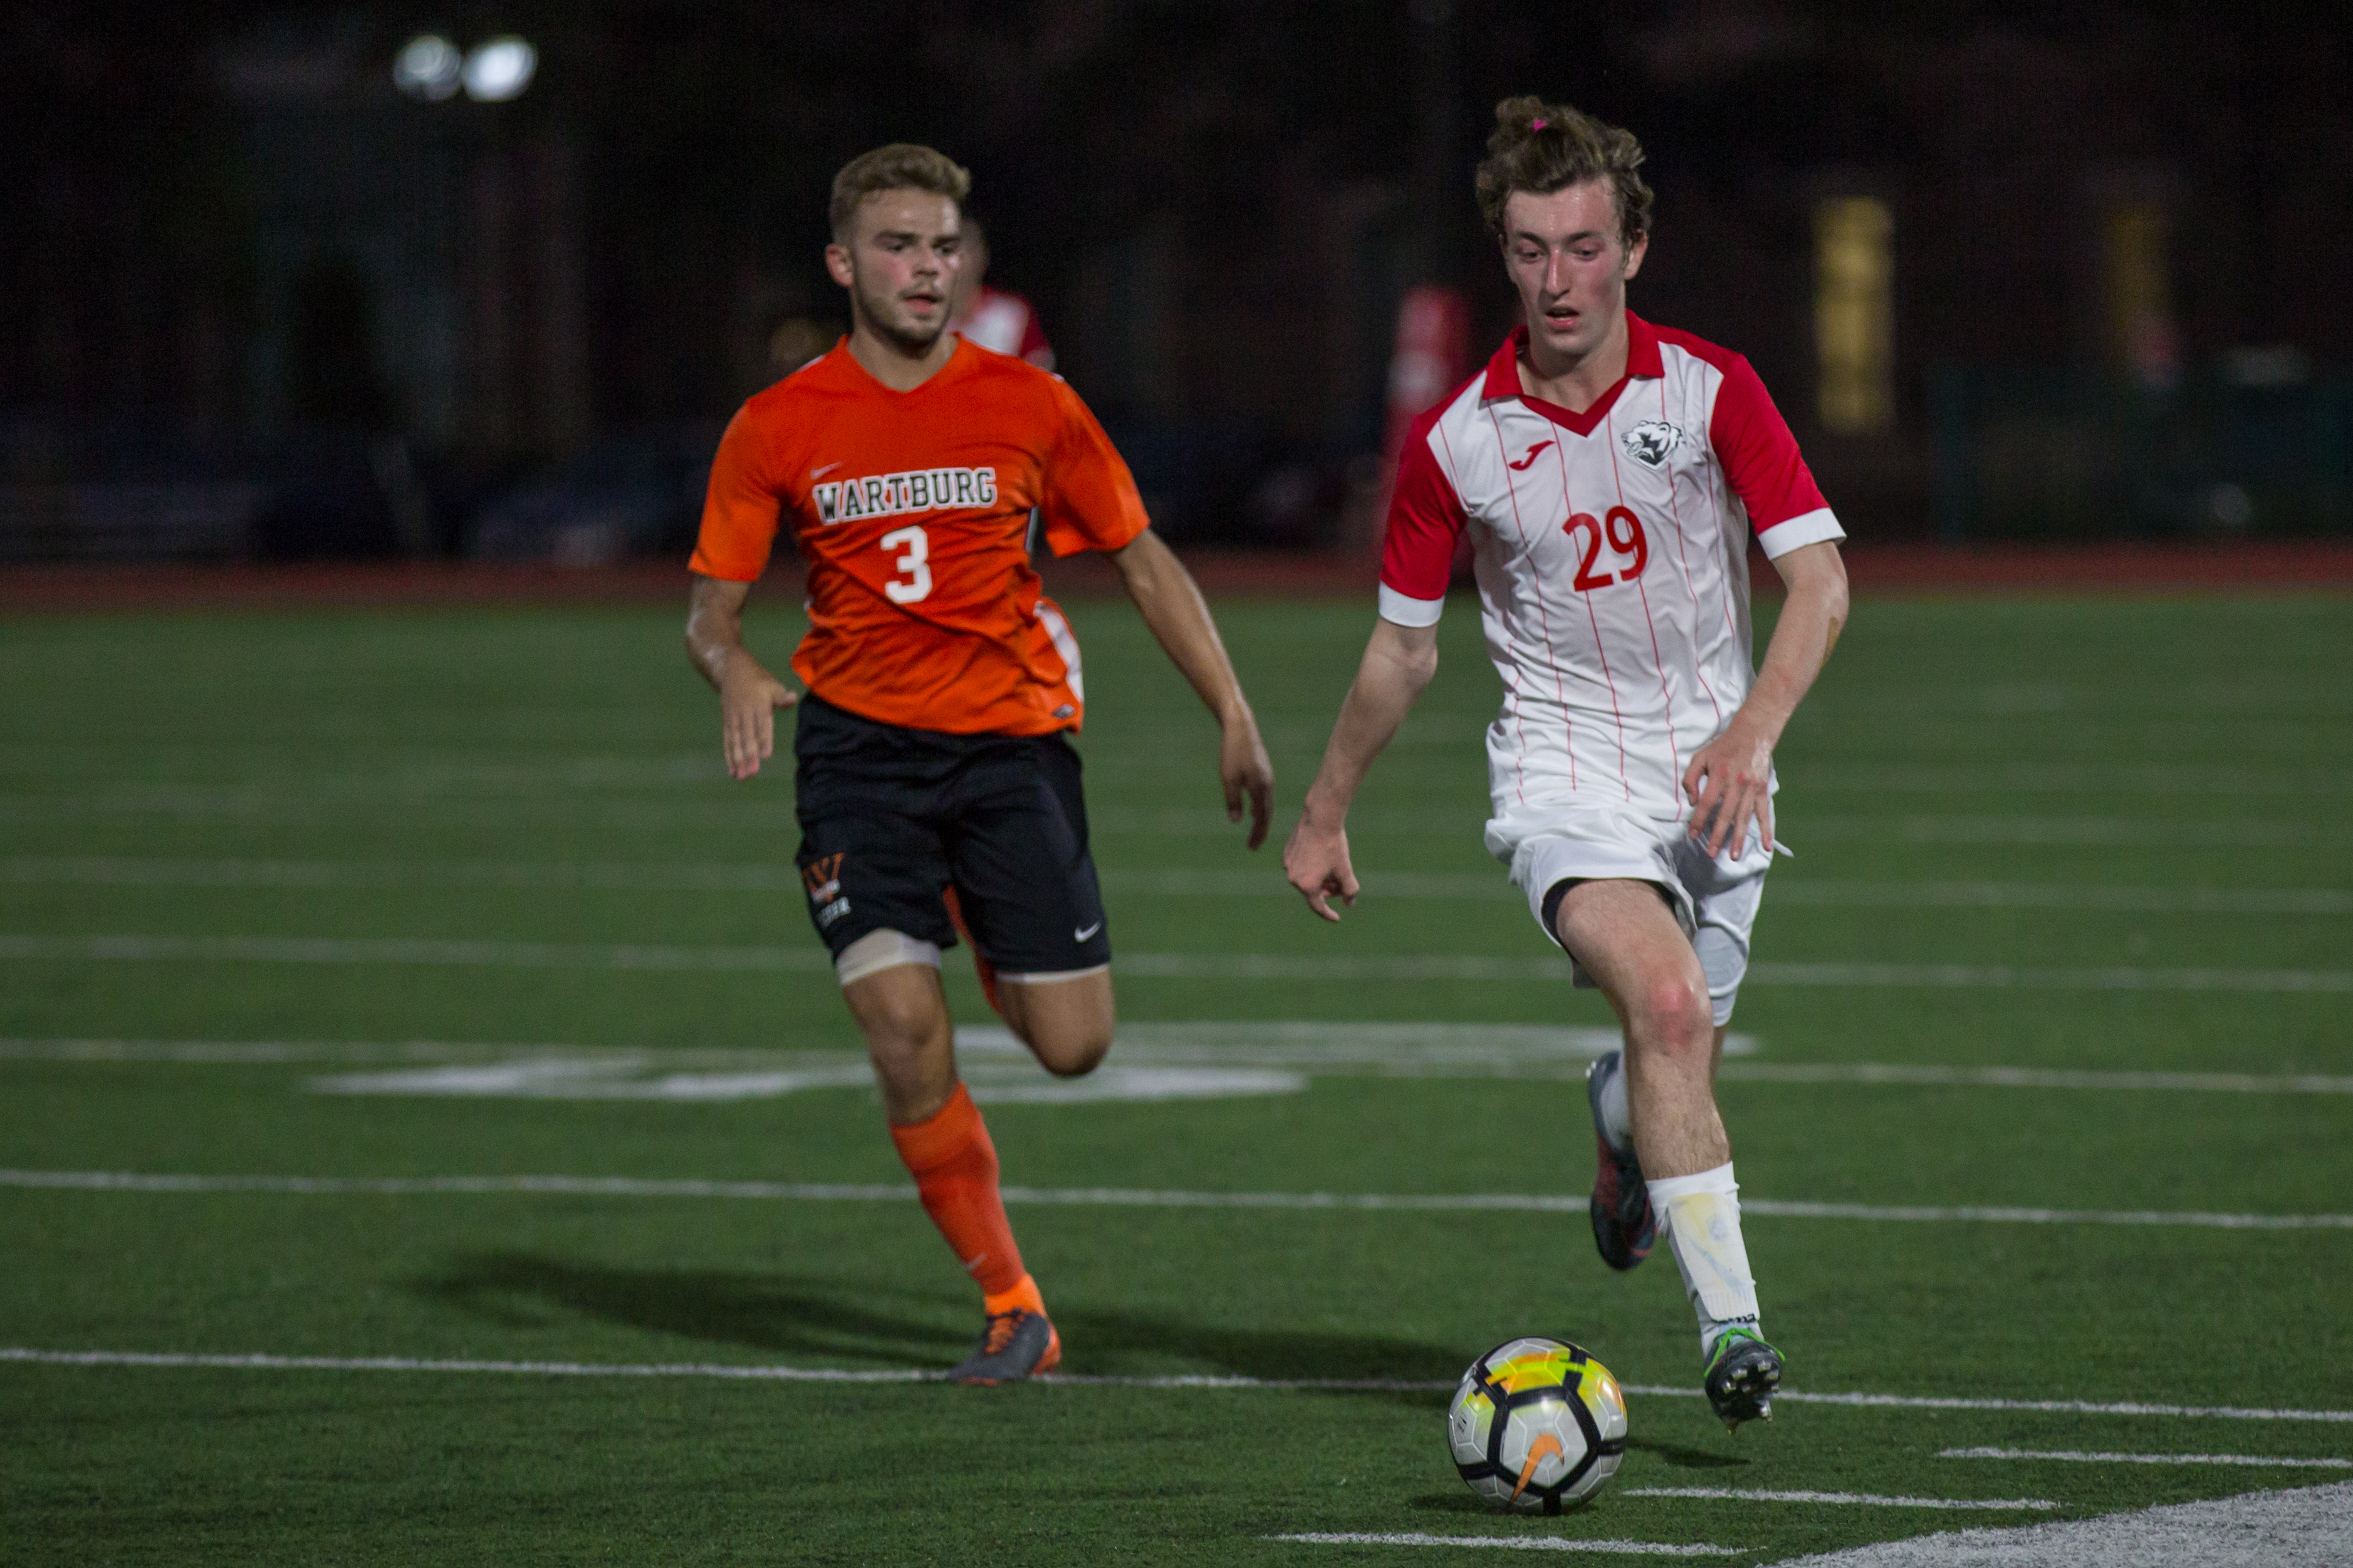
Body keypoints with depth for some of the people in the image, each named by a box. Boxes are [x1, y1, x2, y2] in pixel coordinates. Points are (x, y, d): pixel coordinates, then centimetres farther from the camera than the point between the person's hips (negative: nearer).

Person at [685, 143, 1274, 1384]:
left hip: (1011, 740, 1)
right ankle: (1011, 1309, -1)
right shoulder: (778, 429, 0)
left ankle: (982, 935, 36)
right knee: (904, 1031, -16)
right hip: (858, 747, -1)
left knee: (1073, 1045, -2)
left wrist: (1233, 717, 2)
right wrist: (734, 673, -19)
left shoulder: (1029, 407, 0)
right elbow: (710, 608, 5)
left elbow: (1144, 563, 8)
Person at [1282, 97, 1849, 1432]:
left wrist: (1753, 731, -26)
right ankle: (1731, 1321, -32)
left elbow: (1820, 578, -11)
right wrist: (1325, 814, 16)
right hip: (1564, 765, -2)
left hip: (1710, 774, 2)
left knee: (1674, 1076, 8)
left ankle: (1617, 1133, 49)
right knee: (1665, 1000, -29)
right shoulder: (1458, 441, -4)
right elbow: (1406, 644, 10)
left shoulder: (1711, 391, -6)